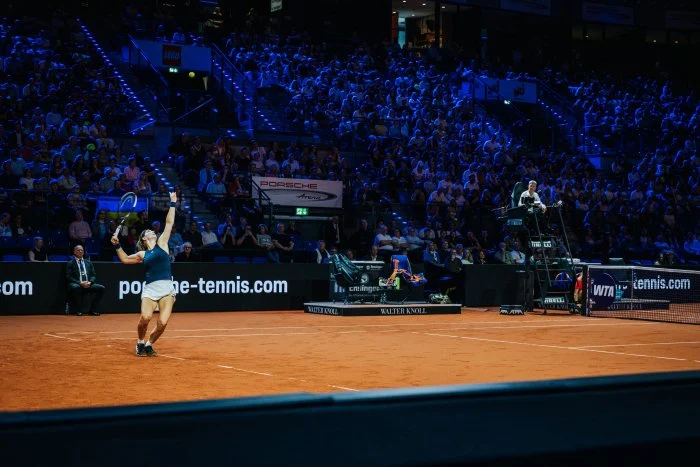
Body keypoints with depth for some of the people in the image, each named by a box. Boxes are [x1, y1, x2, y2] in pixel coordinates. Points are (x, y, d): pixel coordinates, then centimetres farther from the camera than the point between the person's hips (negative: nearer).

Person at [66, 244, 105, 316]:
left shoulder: (88, 262, 21)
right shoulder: (70, 263, 8)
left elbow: (93, 276, 15)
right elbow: (69, 277, -3)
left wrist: (90, 282, -8)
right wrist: (80, 283, -17)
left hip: (88, 285, 4)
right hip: (76, 284, -4)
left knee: (101, 288, -21)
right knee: (76, 287, -40)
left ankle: (93, 310, -9)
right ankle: (79, 310, -23)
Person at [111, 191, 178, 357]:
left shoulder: (161, 244, 14)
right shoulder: (142, 254, 17)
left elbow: (169, 223, 15)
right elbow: (125, 259, 33)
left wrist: (172, 204, 17)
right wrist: (117, 245, 23)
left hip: (167, 289, 0)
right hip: (150, 289, 0)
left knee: (162, 323, -11)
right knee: (145, 317, -21)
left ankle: (149, 345, 15)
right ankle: (140, 343, 7)